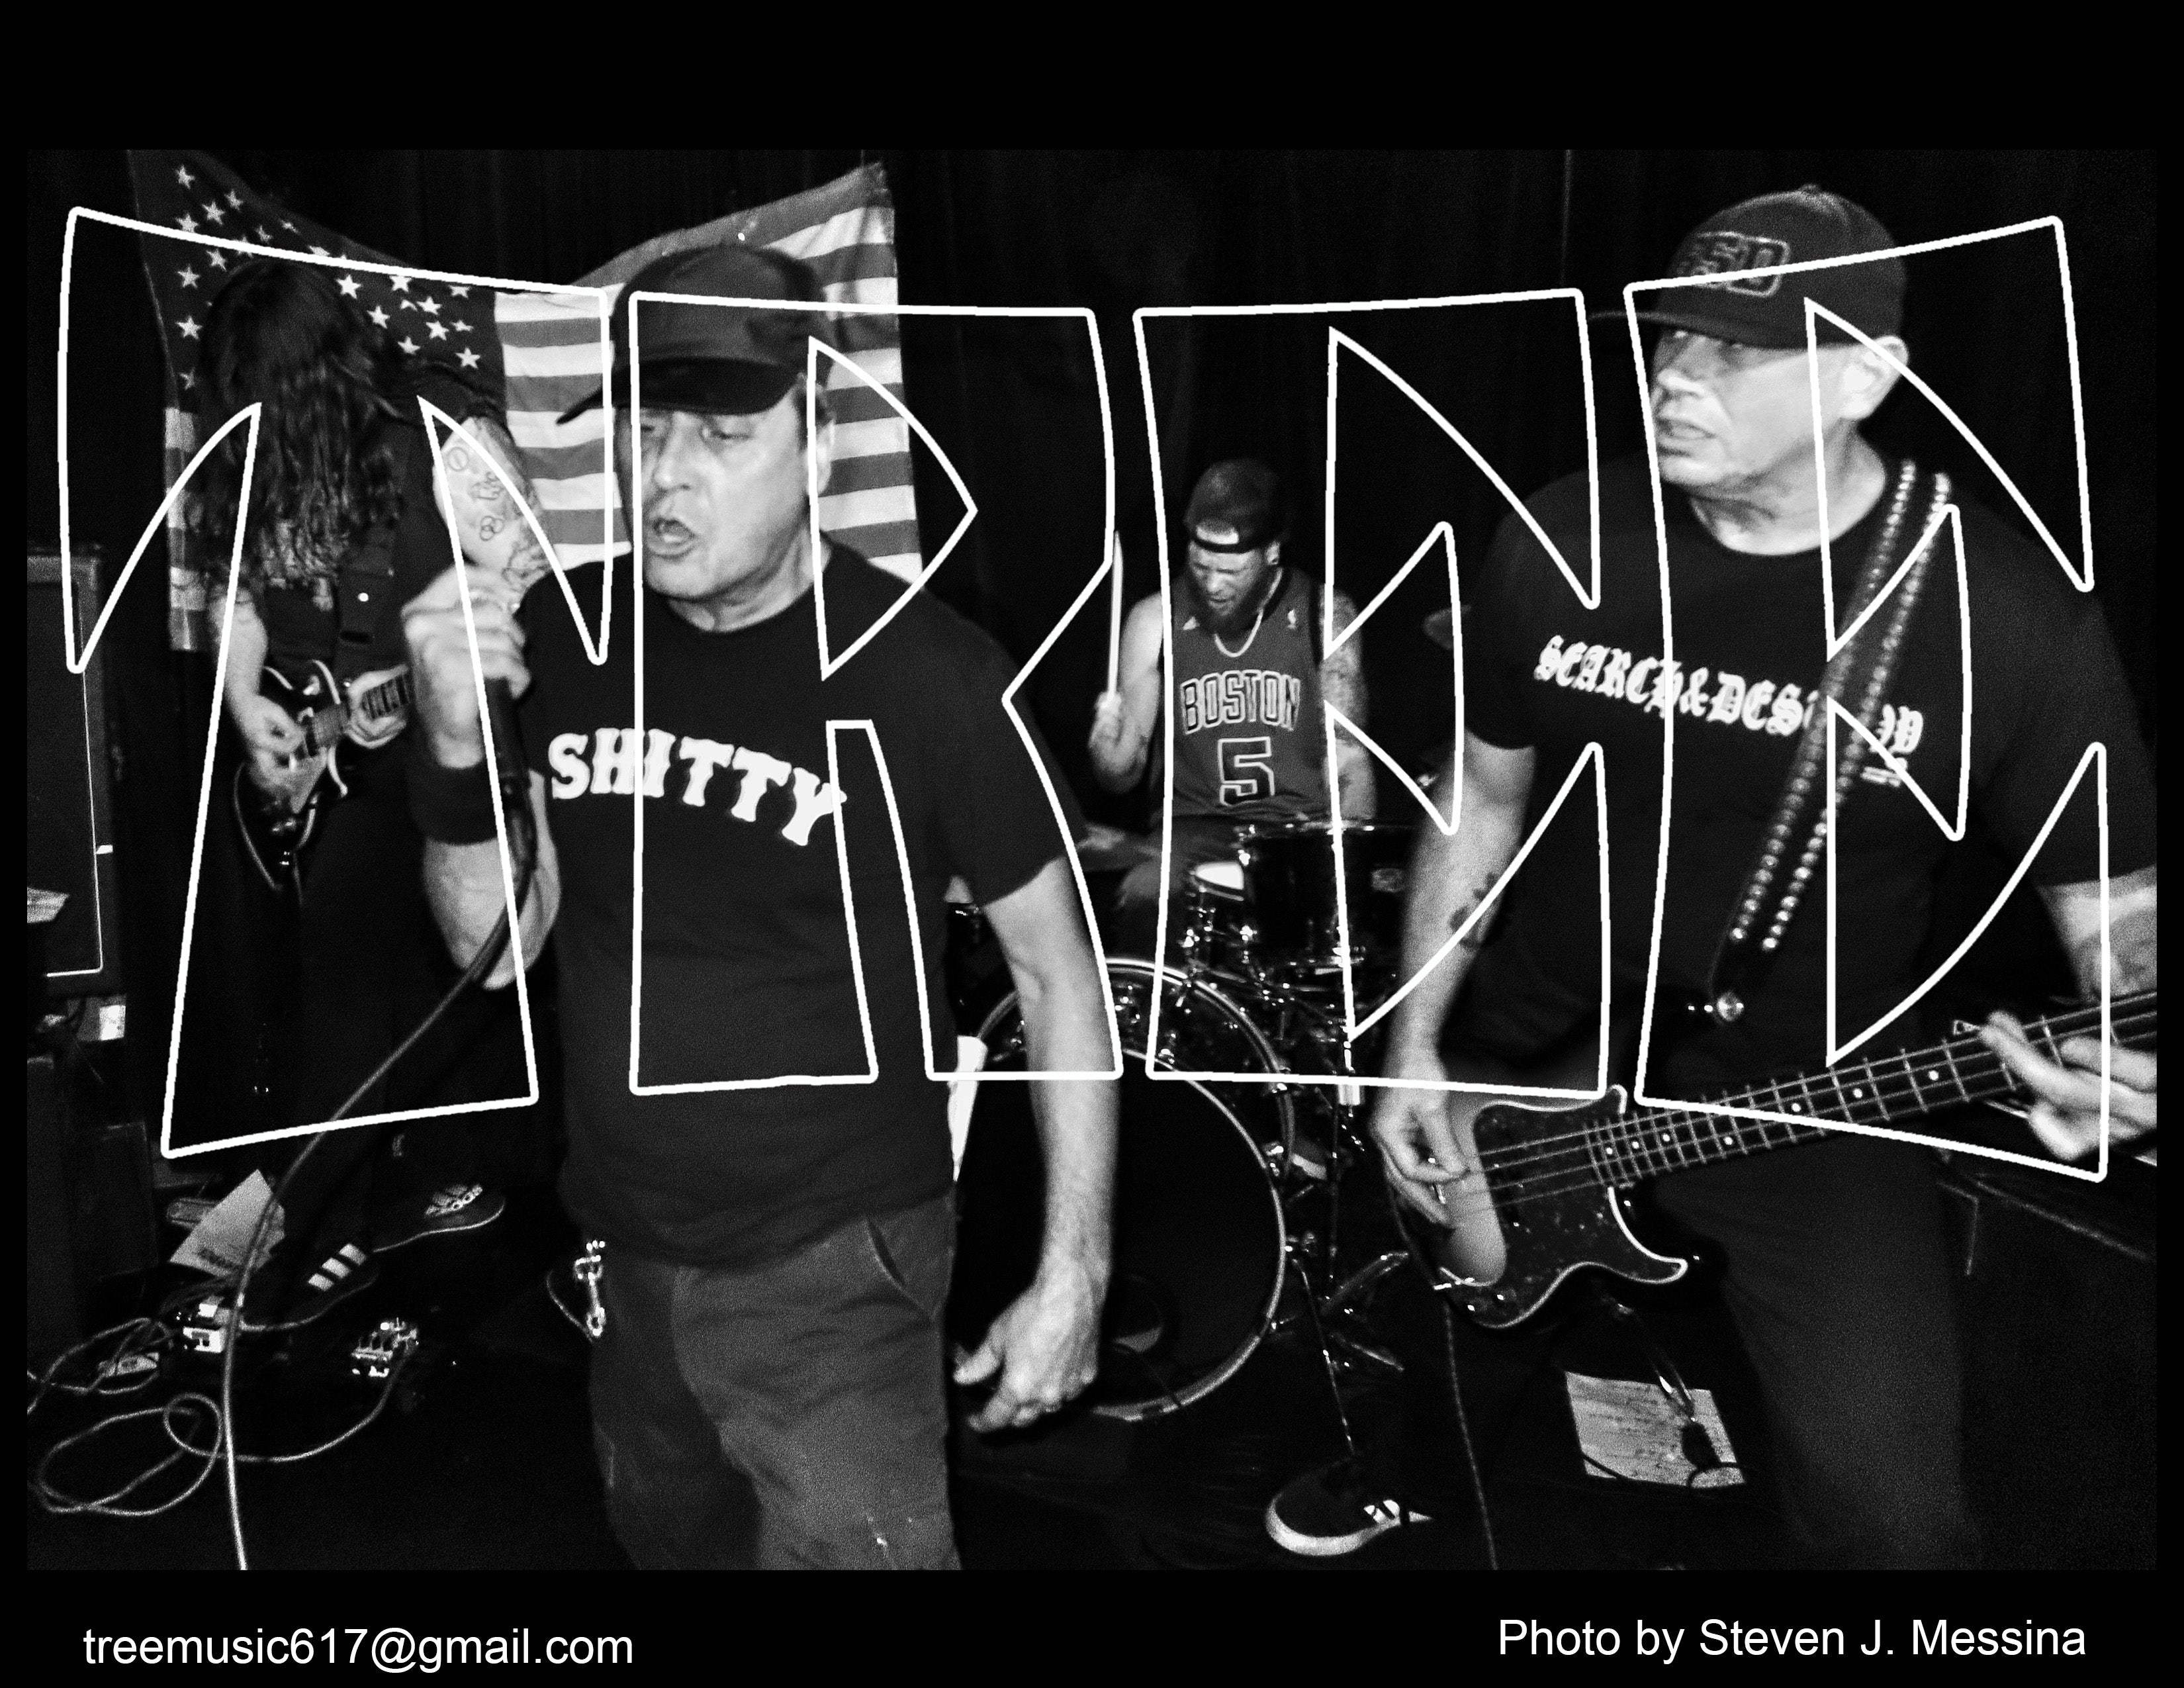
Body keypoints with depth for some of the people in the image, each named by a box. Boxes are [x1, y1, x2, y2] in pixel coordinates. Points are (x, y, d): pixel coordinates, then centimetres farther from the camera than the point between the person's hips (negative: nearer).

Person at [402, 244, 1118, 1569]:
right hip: (622, 1259, 5)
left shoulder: (924, 673, -20)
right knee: (670, 1541, 26)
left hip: (833, 1268, -5)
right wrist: (461, 756, -17)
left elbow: (1057, 966, -11)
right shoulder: (566, 633, -5)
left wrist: (1075, 1271, -10)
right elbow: (495, 945, 2)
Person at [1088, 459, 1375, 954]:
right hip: (1194, 824, 1)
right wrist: (1107, 749, -19)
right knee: (1140, 900, -29)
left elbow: (1348, 764, -1)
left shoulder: (1324, 615, -2)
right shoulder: (1155, 621, 0)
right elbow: (1122, 777, 4)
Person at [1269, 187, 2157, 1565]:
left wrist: (2133, 1043, -28)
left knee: (1889, 1507, -12)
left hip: (1805, 1101, -3)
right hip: (1530, 1057, 3)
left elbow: (2117, 901, -5)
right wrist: (1415, 1047, -2)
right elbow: (1483, 802, 3)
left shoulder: (2006, 610, -14)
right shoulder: (1561, 544, -6)